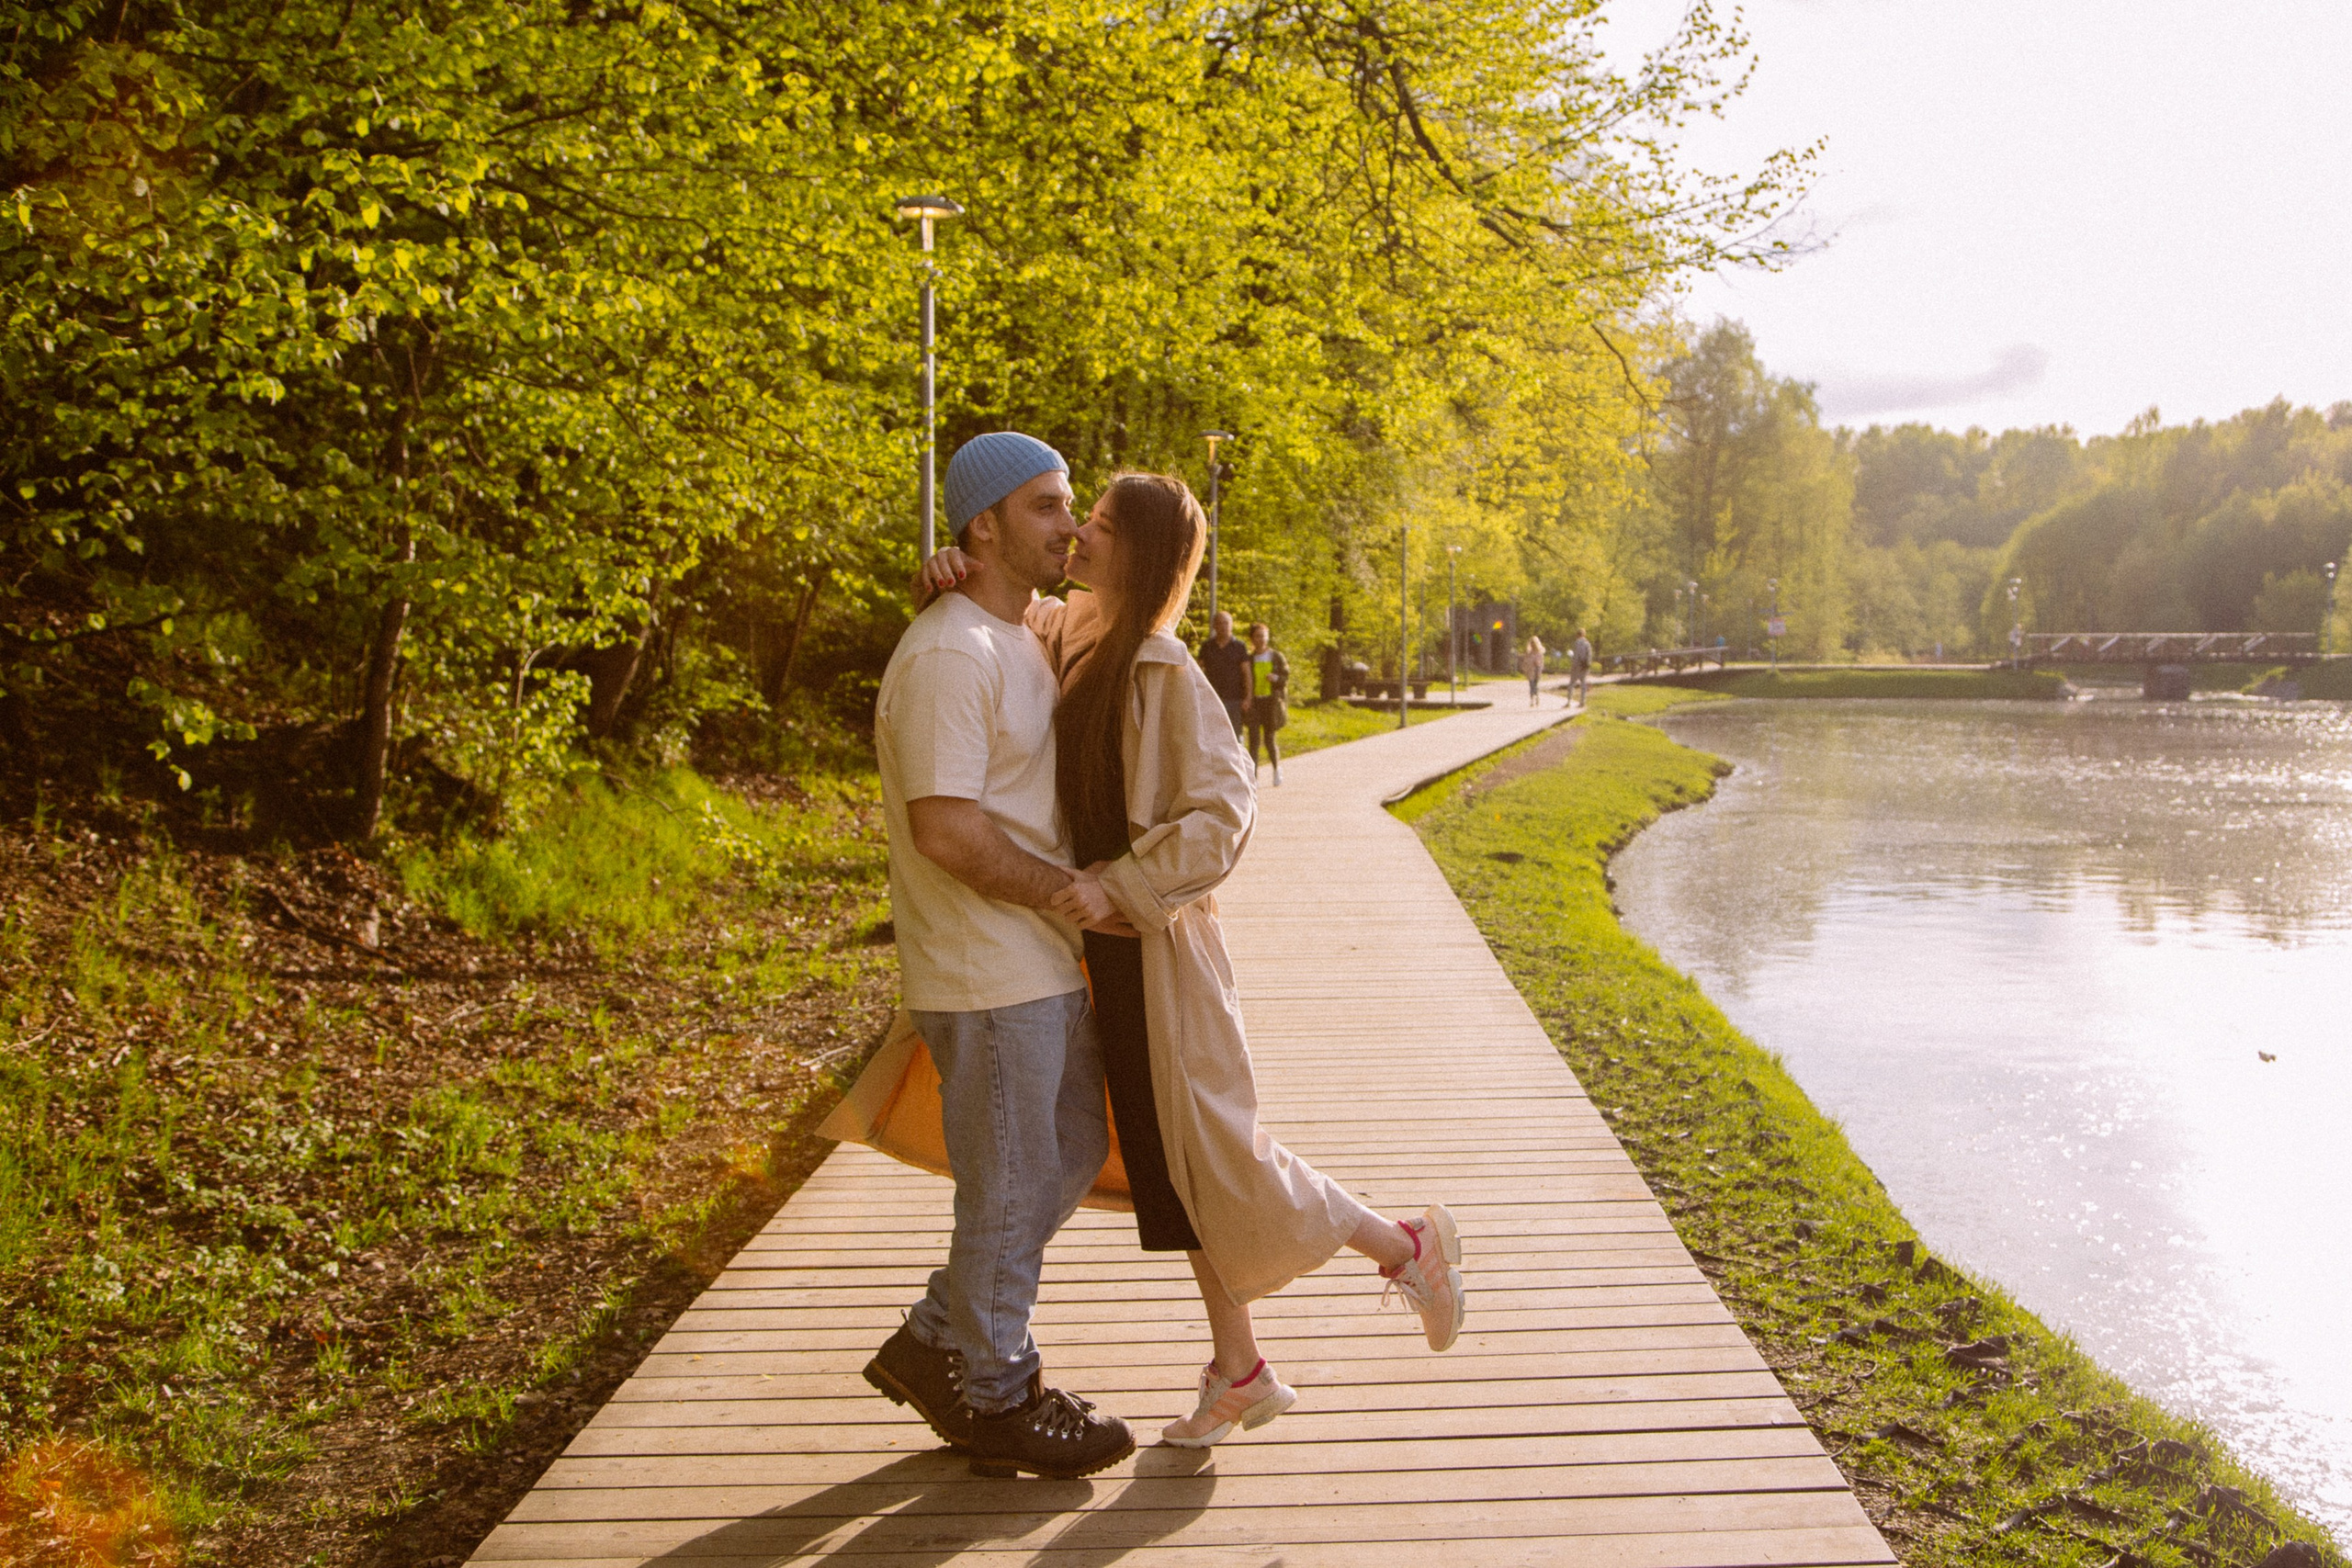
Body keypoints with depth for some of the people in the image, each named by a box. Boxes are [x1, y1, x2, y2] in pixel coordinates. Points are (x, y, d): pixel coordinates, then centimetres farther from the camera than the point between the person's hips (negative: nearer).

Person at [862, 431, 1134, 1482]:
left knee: (1072, 1155, 18)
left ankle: (936, 1344, 29)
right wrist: (1075, 894, -18)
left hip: (1047, 963, 10)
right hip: (988, 973, -10)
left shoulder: (1027, 640, 14)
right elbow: (947, 827, -26)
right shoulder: (950, 655, -19)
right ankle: (998, 1399, 20)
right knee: (1010, 1191, 3)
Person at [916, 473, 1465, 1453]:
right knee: (1170, 1161, 13)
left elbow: (1222, 811, -21)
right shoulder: (1071, 633, 5)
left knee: (1215, 1151, -2)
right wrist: (960, 572, -2)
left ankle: (1405, 1246, 18)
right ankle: (1240, 1374, 24)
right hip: (1112, 942, 8)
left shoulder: (1160, 669, -18)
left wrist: (1123, 886, -26)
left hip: (1159, 942, -8)